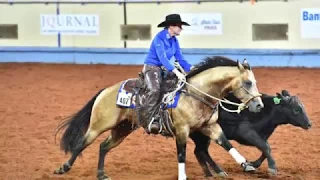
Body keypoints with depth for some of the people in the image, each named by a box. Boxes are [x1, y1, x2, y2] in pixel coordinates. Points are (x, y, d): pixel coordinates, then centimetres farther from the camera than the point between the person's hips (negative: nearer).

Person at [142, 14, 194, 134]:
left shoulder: (174, 41, 8)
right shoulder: (159, 38, -17)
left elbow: (180, 60, 10)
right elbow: (162, 58, -27)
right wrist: (176, 72, -38)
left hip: (165, 68, 9)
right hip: (152, 67, -9)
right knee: (154, 90, -34)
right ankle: (152, 121, -36)